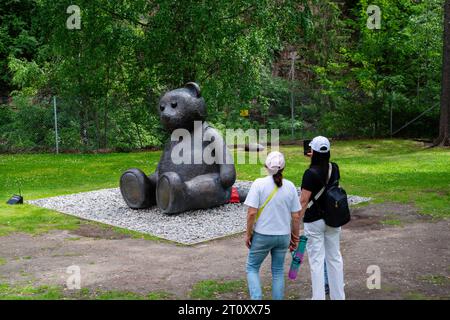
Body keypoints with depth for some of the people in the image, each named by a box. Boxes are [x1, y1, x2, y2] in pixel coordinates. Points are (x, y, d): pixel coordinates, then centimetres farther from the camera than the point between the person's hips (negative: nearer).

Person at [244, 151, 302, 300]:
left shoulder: (259, 184, -13)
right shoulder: (290, 186, -3)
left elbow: (252, 212, -16)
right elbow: (296, 216, 0)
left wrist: (248, 233, -4)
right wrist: (295, 237, 13)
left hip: (262, 235, -3)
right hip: (283, 236, 3)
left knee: (252, 268, 13)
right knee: (278, 271, 17)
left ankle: (256, 298, 0)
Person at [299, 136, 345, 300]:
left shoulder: (310, 173, -18)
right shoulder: (335, 168, -1)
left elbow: (304, 200, -19)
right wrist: (318, 157, 19)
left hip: (314, 221, -6)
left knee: (316, 260, 1)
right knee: (334, 257, 14)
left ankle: (319, 297, 6)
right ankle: (338, 296, 24)